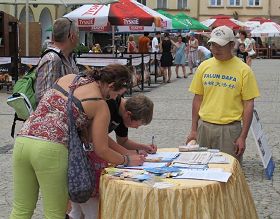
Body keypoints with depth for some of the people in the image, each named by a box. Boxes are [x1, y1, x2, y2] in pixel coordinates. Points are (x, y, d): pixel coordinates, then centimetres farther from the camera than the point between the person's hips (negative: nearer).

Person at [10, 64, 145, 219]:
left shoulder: (67, 78, 18)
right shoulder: (100, 106, 2)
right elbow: (101, 150, 5)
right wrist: (128, 161, 20)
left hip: (22, 140, 6)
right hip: (51, 148, -6)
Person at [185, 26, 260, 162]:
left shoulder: (243, 70, -5)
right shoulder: (204, 66, 5)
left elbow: (248, 105, -4)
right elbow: (197, 99, 10)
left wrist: (243, 137, -9)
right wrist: (193, 130, 8)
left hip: (230, 129, -3)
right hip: (204, 127, 3)